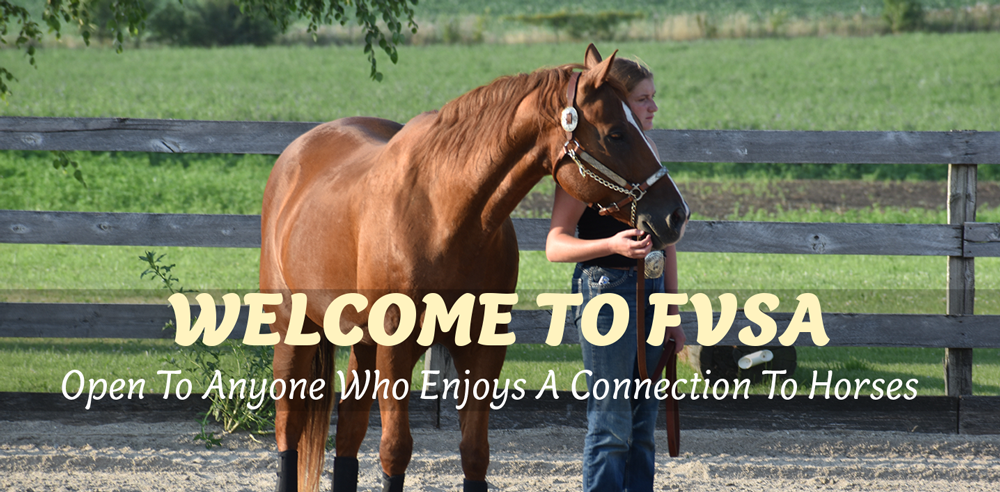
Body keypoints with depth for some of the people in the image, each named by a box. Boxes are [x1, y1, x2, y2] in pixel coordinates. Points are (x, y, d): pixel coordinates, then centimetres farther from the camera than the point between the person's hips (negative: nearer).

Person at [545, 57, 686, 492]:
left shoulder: (648, 154, 12)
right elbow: (555, 245, -15)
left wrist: (673, 314, 16)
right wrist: (612, 245, -31)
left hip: (650, 292, 8)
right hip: (606, 291, -7)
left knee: (643, 424, 10)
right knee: (611, 425, -6)